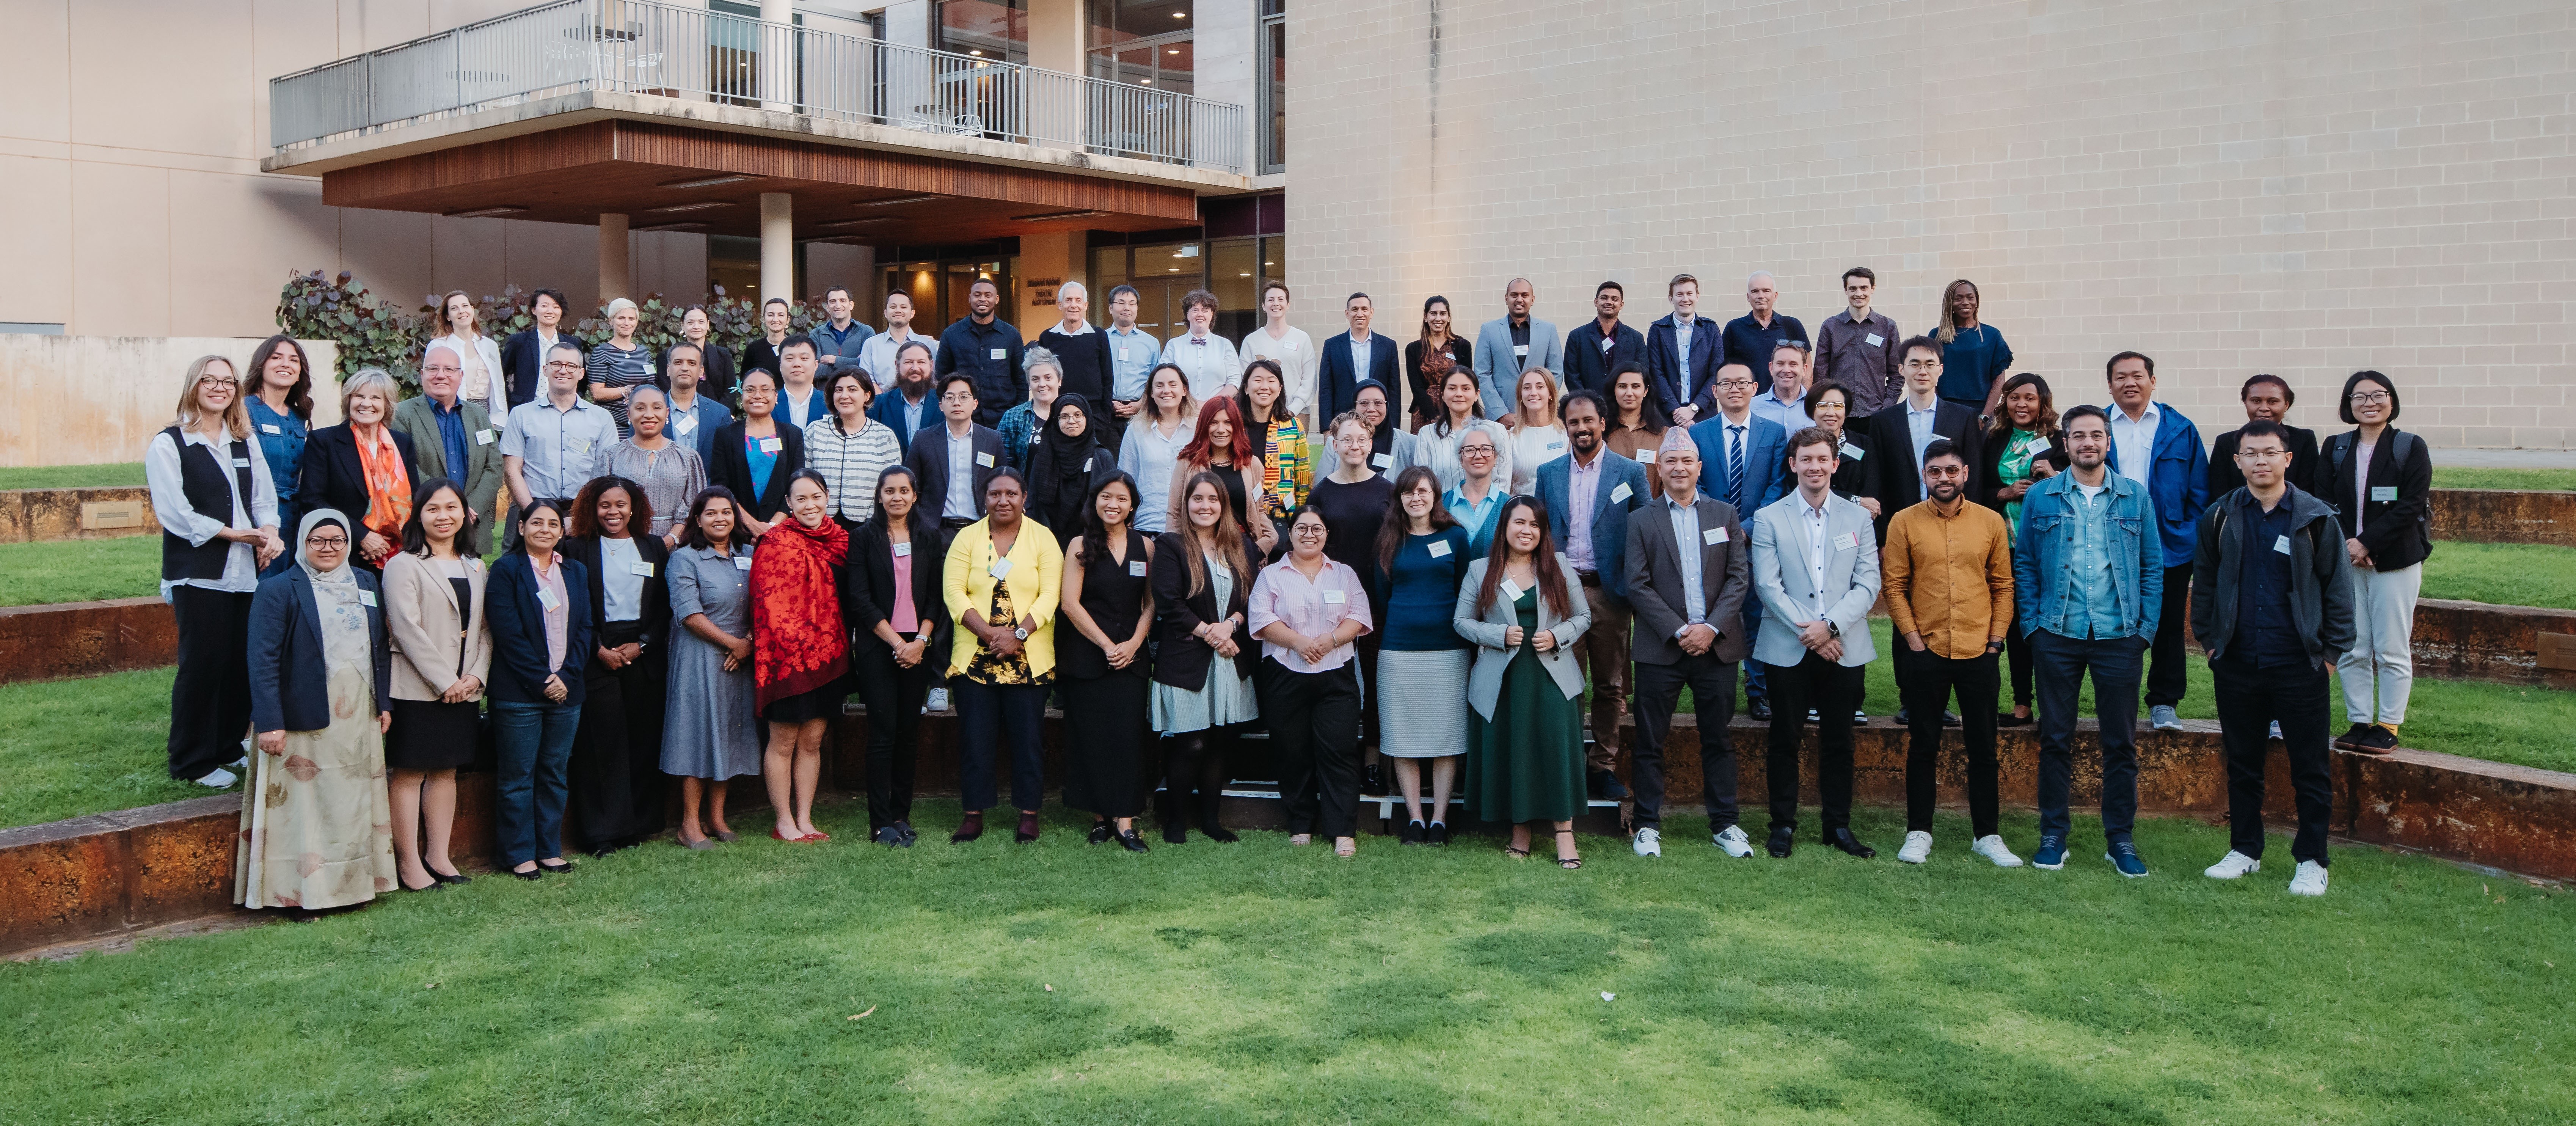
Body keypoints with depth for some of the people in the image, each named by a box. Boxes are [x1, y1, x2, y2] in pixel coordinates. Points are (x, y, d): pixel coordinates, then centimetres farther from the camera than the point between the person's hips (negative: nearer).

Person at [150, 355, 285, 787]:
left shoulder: (245, 443, 16)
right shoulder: (168, 444, -1)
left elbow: (265, 497, 12)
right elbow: (174, 512, -9)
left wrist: (269, 533, -8)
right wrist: (232, 533, -12)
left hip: (248, 571, 5)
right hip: (198, 573, -5)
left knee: (244, 663, 5)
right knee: (203, 665, -2)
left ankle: (229, 747, 21)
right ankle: (192, 761, 10)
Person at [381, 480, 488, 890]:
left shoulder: (475, 566, 14)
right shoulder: (404, 565, -5)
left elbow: (485, 627, 11)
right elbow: (408, 630, -13)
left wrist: (477, 675, -4)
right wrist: (445, 682, -16)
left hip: (465, 689, 6)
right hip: (417, 688, -6)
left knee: (446, 770, 11)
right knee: (409, 773, -1)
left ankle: (438, 855, 19)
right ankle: (408, 862, 4)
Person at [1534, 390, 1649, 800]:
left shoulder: (1631, 472, 3)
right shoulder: (1548, 473, 10)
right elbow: (1539, 531, 13)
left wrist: (1635, 587, -4)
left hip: (1608, 592, -1)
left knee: (1609, 685, 5)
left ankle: (1603, 766, 14)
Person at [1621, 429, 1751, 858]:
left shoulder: (1725, 514, 9)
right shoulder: (1642, 521, 4)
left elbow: (1738, 578, 3)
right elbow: (1638, 586, -3)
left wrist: (1712, 627, -10)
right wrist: (1679, 631, -13)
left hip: (1717, 645, 1)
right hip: (1661, 647, -1)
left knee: (1719, 739, 8)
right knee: (1650, 741, 3)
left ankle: (1724, 824, 18)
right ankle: (1648, 825, 13)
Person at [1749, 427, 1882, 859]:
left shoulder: (1858, 518, 9)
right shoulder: (1769, 519, 3)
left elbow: (1869, 584, 1)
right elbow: (1767, 585, -5)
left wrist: (1831, 626, -13)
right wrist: (1807, 631, -13)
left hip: (1844, 648, 2)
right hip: (1788, 650, -2)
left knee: (1839, 741, 8)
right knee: (1785, 739, 4)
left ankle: (1839, 825, 17)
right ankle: (1783, 825, 14)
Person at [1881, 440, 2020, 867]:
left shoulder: (1991, 522, 4)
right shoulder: (1904, 523, 0)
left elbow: (2004, 585, 7)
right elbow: (1894, 586, 0)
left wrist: (1995, 640, 0)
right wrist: (1913, 640, -6)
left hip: (1979, 652, 1)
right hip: (1925, 652, -1)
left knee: (1983, 747, 7)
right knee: (1924, 746, 7)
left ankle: (1986, 835, 17)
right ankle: (1919, 832, 15)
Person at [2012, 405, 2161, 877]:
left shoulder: (2136, 497, 5)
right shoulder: (2041, 497, 3)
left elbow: (2153, 567, 6)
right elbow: (2024, 563, 4)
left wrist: (2146, 628, -2)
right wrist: (2031, 624, -3)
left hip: (2119, 637, 0)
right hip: (2057, 635, 0)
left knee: (2121, 741, 5)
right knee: (2056, 738, 5)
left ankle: (2121, 840, 15)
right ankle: (2053, 835, 15)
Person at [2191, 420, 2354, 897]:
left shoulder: (2315, 518, -2)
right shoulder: (2220, 517, 4)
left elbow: (2339, 586, 1)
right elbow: (2203, 583, 12)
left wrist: (2332, 649, -3)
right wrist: (2208, 639, 8)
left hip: (2299, 665, -2)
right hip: (2236, 662, 2)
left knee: (2311, 768, 3)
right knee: (2242, 764, 12)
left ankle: (2312, 861, 13)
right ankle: (2245, 851, 24)